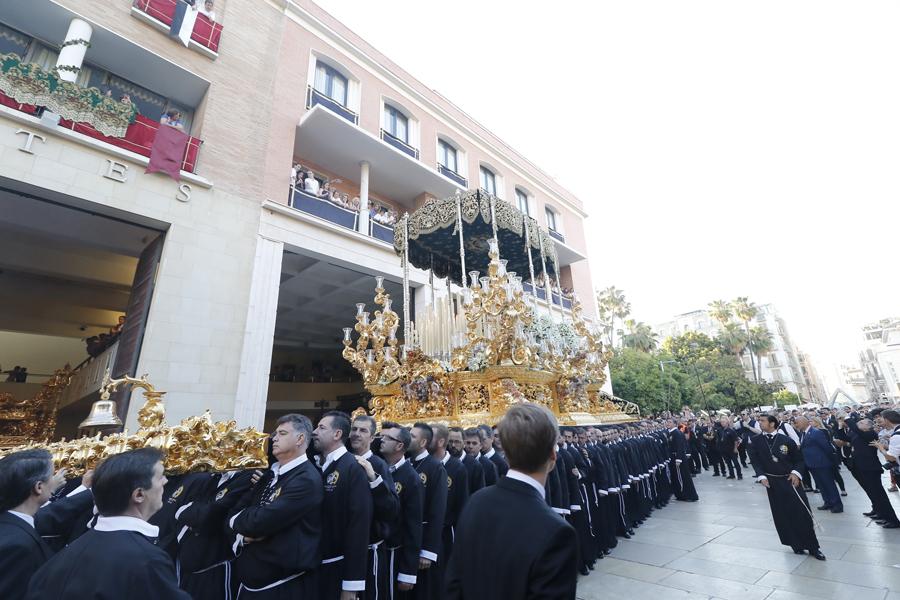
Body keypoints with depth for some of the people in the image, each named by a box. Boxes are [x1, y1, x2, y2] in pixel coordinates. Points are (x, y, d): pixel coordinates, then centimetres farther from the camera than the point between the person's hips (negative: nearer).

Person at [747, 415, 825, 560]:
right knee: (782, 515, 6)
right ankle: (797, 545, 23)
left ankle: (813, 547, 18)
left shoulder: (786, 440, -2)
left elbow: (799, 459, 6)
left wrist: (795, 472, -10)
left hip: (790, 480, 0)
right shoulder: (755, 441, -1)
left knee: (803, 513, 1)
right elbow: (754, 460, -2)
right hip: (772, 482, 0)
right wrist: (761, 476, -13)